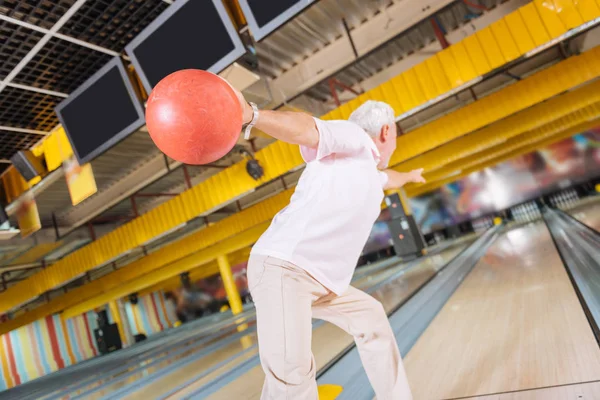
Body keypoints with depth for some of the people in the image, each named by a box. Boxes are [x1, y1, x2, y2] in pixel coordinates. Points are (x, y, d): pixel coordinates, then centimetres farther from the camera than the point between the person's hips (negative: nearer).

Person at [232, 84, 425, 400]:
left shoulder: (370, 173, 26)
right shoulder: (353, 139, -3)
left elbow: (387, 178, 51)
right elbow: (305, 129, -24)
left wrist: (409, 176, 73)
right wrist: (250, 114, -43)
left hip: (322, 282, 10)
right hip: (282, 267, -10)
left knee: (372, 320, 22)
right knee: (291, 373, -24)